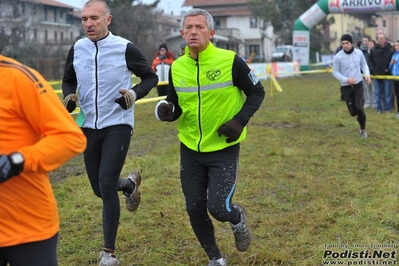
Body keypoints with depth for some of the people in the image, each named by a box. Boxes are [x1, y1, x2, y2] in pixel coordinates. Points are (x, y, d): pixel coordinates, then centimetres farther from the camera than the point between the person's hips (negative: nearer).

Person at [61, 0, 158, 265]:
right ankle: (130, 183, 48)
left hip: (118, 125, -5)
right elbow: (68, 81, 16)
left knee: (106, 185, -14)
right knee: (100, 189, 12)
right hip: (89, 126, 5)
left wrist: (135, 93, -19)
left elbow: (151, 77, 0)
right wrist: (69, 96, -6)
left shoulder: (124, 48, -10)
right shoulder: (77, 49, 1)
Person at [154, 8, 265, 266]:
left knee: (218, 207, -12)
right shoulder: (177, 67, -2)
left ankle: (238, 218, 27)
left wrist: (240, 120, -16)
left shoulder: (231, 61, -14)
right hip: (190, 150, 4)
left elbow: (257, 92, -2)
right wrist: (167, 111, -14)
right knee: (195, 210, 6)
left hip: (224, 149, -4)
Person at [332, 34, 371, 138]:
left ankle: (363, 129, 10)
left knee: (359, 108, -14)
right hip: (346, 87, 0)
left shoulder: (359, 53, -5)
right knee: (353, 112, 2)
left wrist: (367, 74, -8)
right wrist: (346, 80, -20)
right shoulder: (338, 57, -13)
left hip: (358, 85, 1)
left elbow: (364, 64, 11)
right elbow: (335, 72, -5)